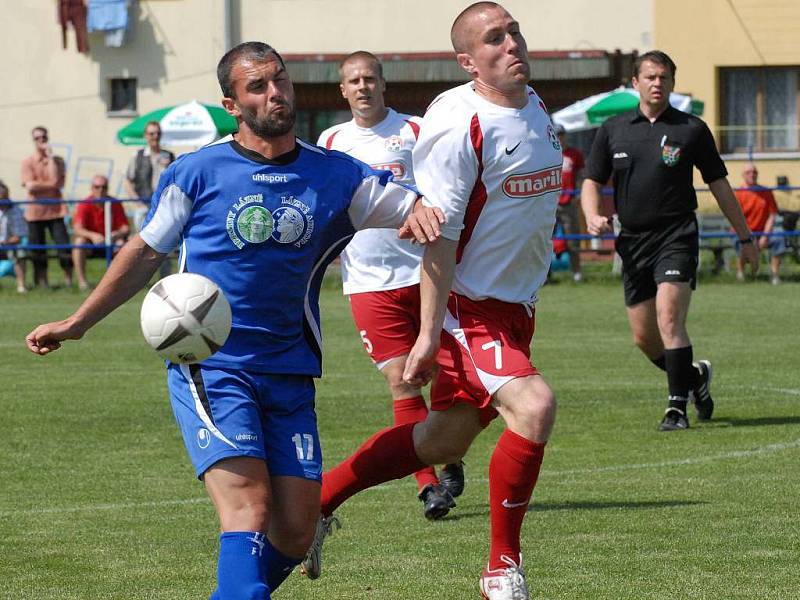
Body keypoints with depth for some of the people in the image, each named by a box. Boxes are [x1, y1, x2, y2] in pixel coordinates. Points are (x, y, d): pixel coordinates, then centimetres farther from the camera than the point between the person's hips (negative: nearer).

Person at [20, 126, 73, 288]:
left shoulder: (57, 161, 6)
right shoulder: (28, 162, 2)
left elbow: (56, 180, -12)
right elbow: (30, 186, -9)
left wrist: (50, 156, -7)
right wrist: (50, 185, -7)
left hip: (55, 209, 0)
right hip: (35, 211, 0)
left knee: (63, 244, -7)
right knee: (37, 248, 2)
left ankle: (68, 279, 0)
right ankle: (42, 280, 11)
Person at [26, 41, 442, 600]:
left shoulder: (336, 175, 7)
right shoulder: (198, 172, 1)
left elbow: (418, 207, 10)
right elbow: (146, 253, 13)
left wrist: (422, 213, -15)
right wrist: (78, 322, 14)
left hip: (290, 372, 4)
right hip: (209, 368, -4)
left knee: (295, 532, 0)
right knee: (249, 503, -22)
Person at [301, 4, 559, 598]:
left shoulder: (534, 108, 8)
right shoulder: (460, 126, -20)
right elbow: (438, 234, -21)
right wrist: (429, 333, -24)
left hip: (515, 306, 9)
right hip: (466, 304, -9)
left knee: (445, 439, 15)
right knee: (534, 405, -25)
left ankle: (319, 497, 32)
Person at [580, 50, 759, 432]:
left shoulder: (692, 130, 2)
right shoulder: (613, 130, 8)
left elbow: (719, 185, 8)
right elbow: (592, 181, 12)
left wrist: (745, 238, 10)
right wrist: (593, 216, -10)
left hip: (676, 237, -4)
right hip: (633, 241, 4)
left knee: (669, 318, -20)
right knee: (643, 337, 6)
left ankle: (677, 407, -15)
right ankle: (695, 376, 33)